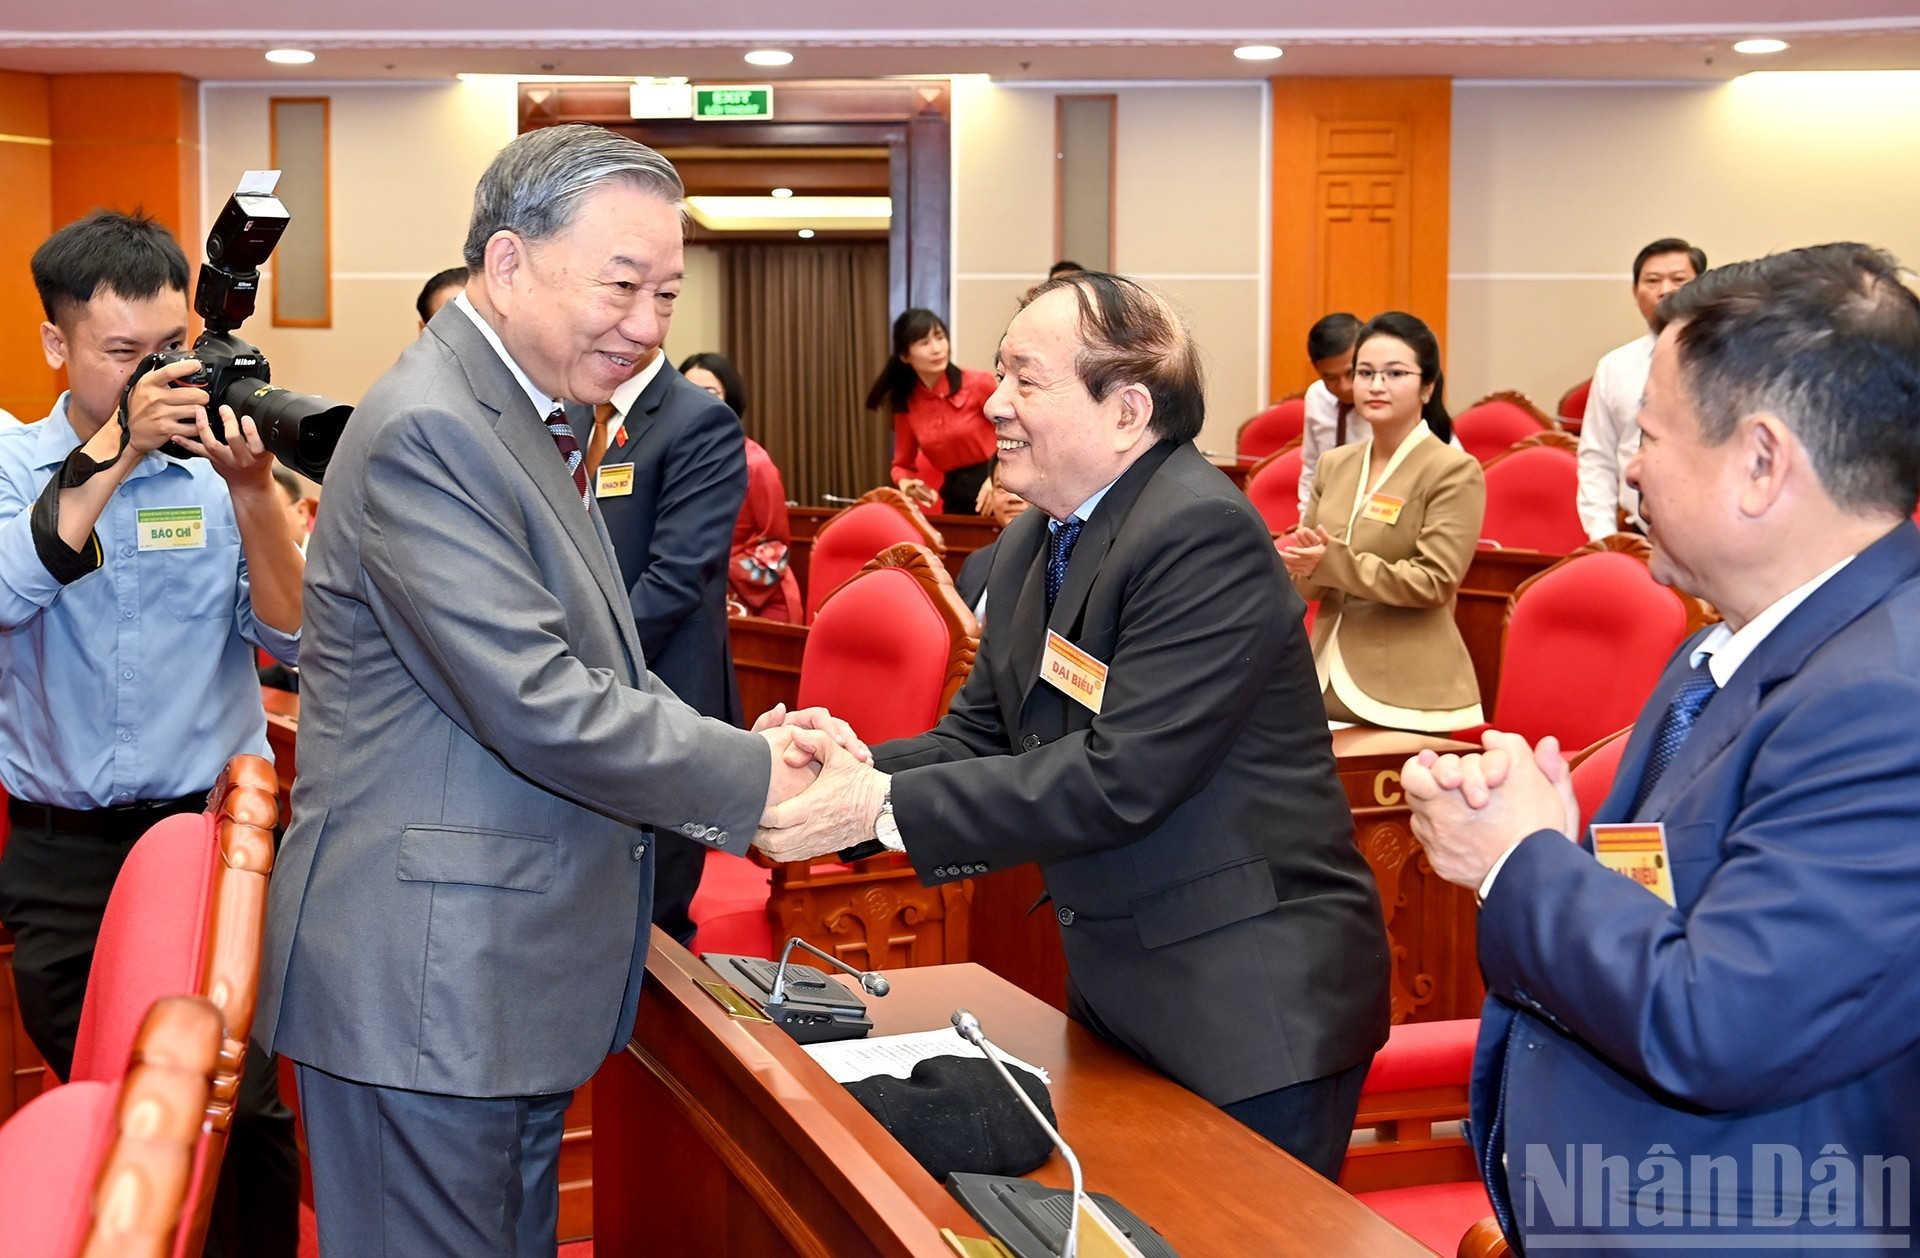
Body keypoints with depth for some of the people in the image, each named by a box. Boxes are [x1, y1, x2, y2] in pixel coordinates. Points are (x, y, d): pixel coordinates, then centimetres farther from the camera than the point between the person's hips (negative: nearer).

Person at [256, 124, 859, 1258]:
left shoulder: (532, 422, 15)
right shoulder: (428, 433, -19)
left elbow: (598, 663, 16)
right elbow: (540, 707, -24)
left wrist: (743, 747, -1)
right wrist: (751, 778, -13)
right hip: (427, 989, -10)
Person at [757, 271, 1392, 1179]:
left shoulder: (1204, 534, -21)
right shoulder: (1031, 543, 9)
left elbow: (1120, 778, -26)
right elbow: (979, 736, 7)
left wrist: (880, 807, -24)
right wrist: (855, 770, -14)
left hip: (1253, 1008, -8)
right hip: (1115, 996, 9)